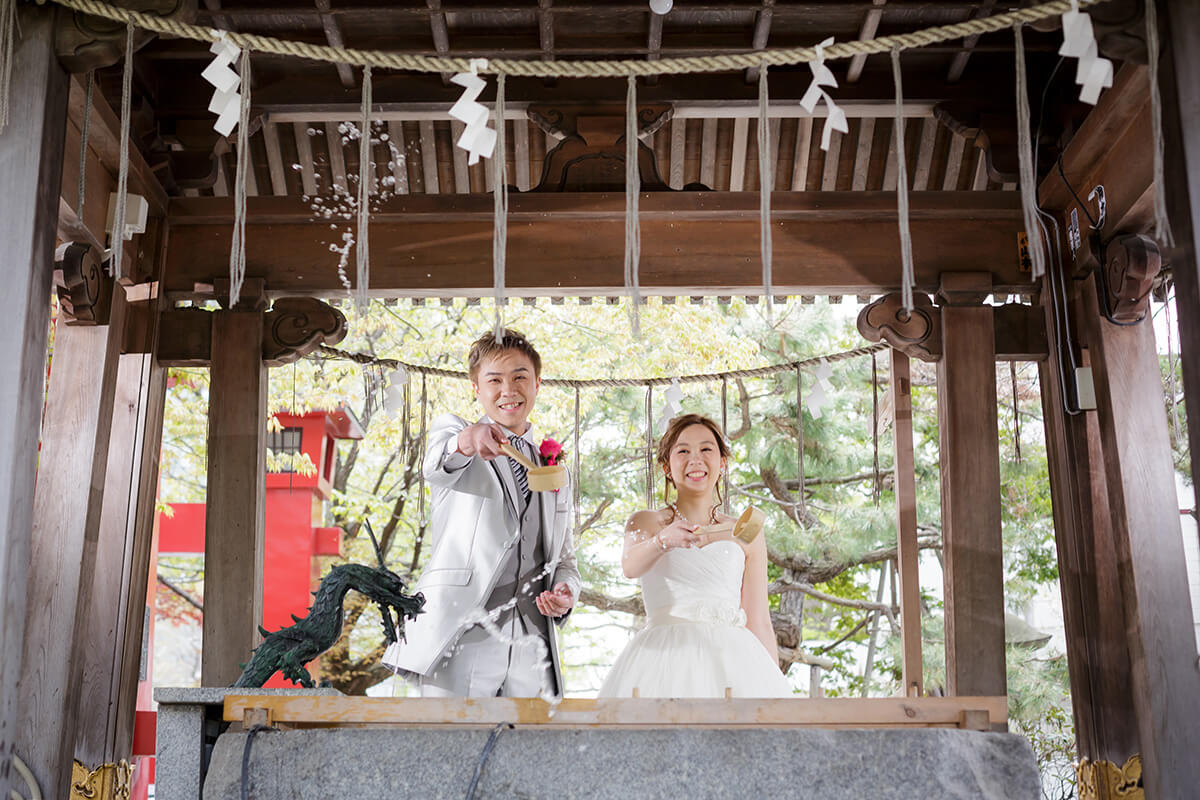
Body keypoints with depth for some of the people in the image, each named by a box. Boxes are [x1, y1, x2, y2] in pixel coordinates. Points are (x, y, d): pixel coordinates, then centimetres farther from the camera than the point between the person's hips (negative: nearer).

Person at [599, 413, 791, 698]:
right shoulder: (645, 522, 12)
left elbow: (759, 623, 13)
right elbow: (630, 566, -11)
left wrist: (775, 689, 6)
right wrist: (663, 541, -32)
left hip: (729, 661, 2)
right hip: (664, 658, -2)